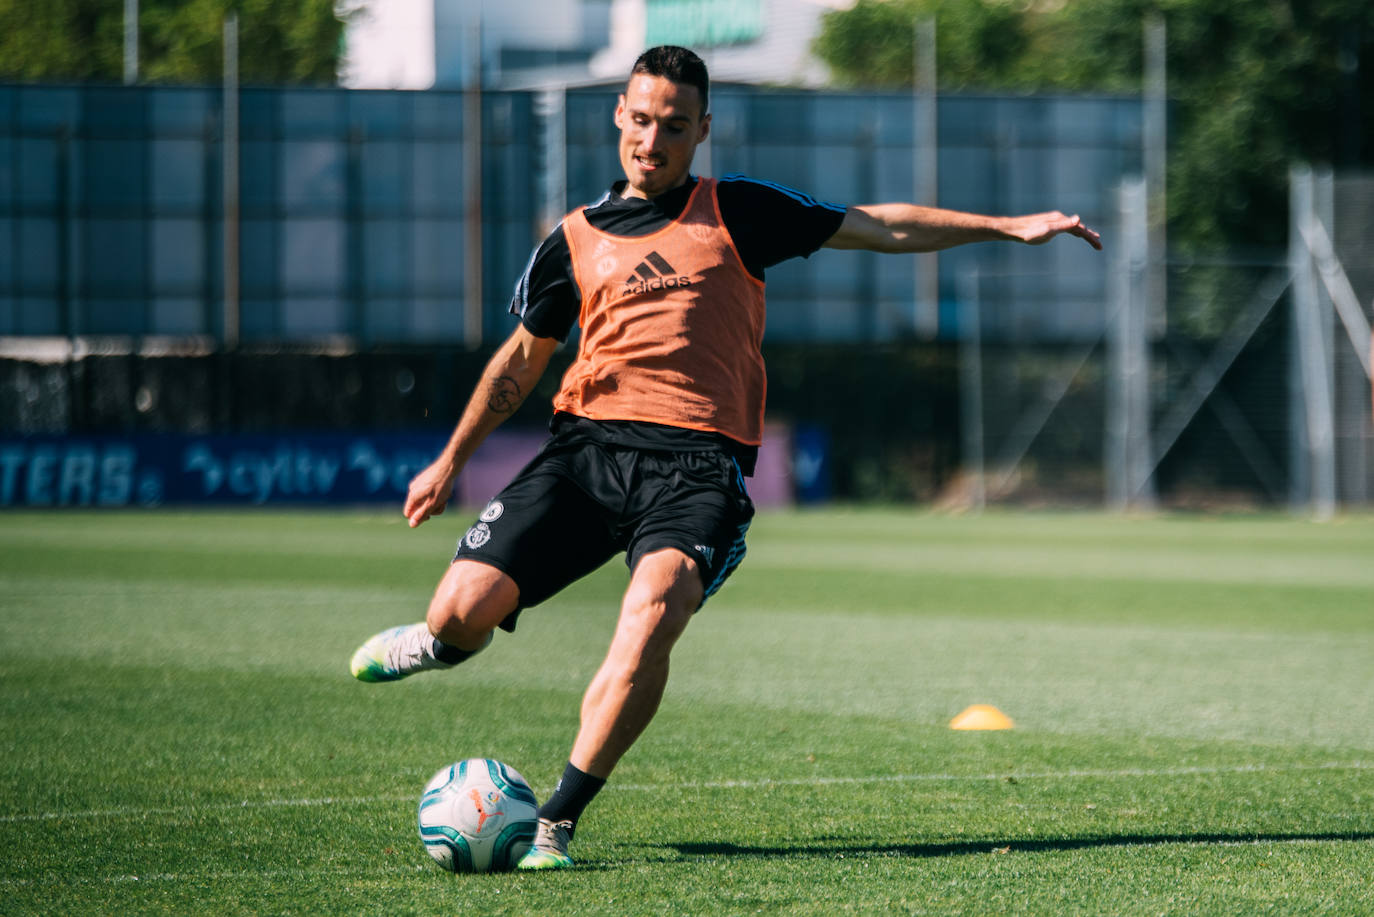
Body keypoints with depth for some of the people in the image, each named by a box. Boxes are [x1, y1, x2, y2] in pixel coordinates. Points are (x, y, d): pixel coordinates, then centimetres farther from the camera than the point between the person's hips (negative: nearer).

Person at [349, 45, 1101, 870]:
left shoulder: (736, 212, 12)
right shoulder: (575, 241, 17)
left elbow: (878, 227, 15)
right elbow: (523, 359, 28)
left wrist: (1006, 226, 10)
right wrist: (451, 462, 29)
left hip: (698, 461, -2)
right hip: (589, 445, 2)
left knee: (654, 610, -31)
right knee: (466, 607, -13)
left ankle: (558, 819, -25)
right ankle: (444, 640, 29)